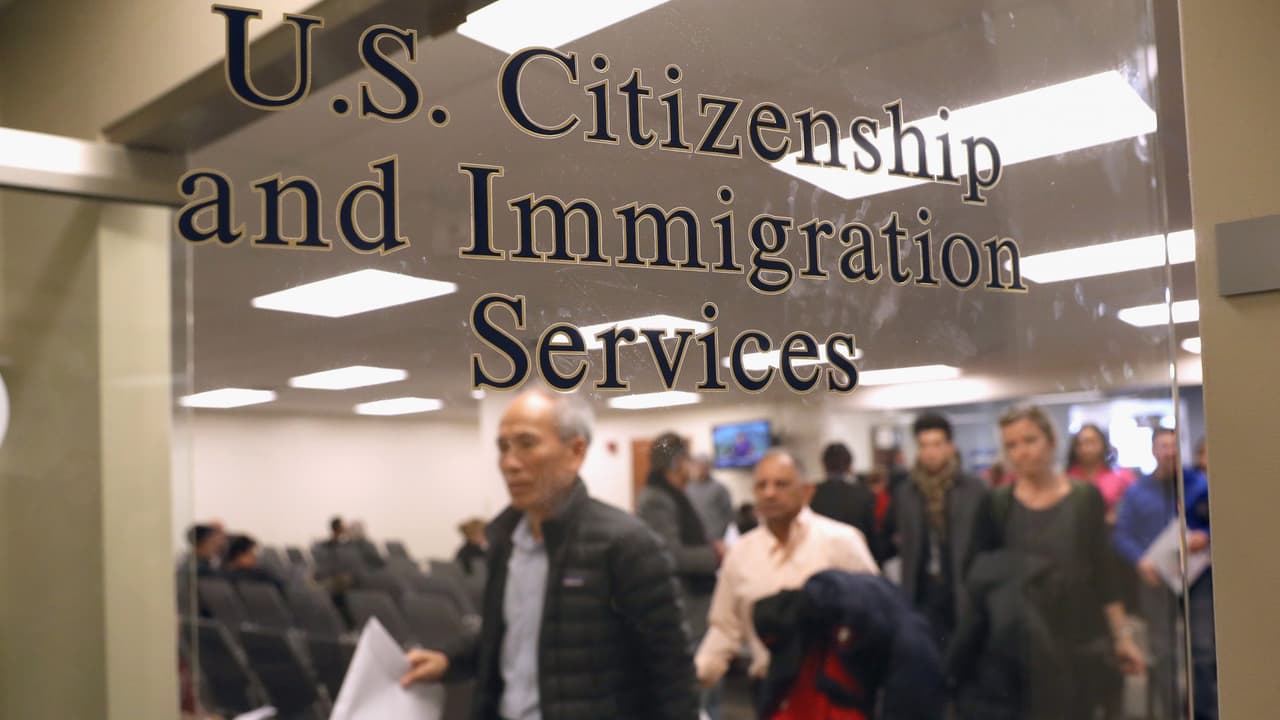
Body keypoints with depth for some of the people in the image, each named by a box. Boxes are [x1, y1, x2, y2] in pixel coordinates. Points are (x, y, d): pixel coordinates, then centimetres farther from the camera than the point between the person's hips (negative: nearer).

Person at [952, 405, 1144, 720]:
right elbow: (979, 578, 0)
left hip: (1078, 641, 1)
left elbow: (1103, 571, 4)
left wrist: (1122, 635, 3)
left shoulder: (1086, 498, 0)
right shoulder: (995, 505, -2)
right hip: (1018, 649, -1)